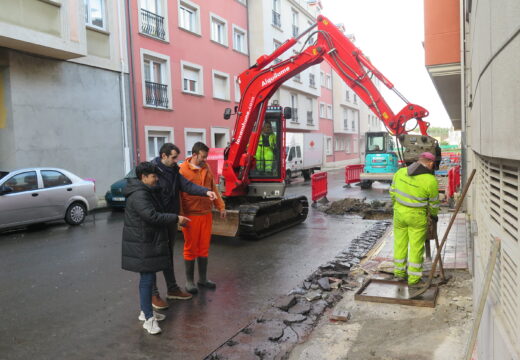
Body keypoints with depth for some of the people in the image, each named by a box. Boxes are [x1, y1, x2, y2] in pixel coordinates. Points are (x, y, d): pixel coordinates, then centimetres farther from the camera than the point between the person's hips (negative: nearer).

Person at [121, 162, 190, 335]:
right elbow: (152, 216, -29)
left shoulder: (147, 192, 14)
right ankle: (149, 319, 0)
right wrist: (176, 219, -24)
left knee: (148, 277, 17)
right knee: (147, 278, -7)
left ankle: (145, 311, 30)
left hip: (148, 243, 11)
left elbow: (155, 212, 22)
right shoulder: (139, 195, -20)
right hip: (142, 245, -11)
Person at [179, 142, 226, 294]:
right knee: (190, 248, 5)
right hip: (191, 216, -6)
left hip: (206, 214, 6)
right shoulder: (182, 170, -11)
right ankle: (189, 281, 19)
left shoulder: (206, 168, 10)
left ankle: (203, 278, 27)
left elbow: (213, 188, 16)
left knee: (204, 247, 13)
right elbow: (177, 194, -12)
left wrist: (221, 206, 12)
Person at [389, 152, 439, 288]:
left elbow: (393, 192, 4)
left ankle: (399, 272, 31)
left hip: (399, 213, 4)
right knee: (416, 247, 7)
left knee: (400, 243, 17)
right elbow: (433, 203, -5)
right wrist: (434, 214, 14)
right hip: (417, 216, -4)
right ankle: (413, 279, 14)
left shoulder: (400, 172, -6)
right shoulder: (431, 181, -18)